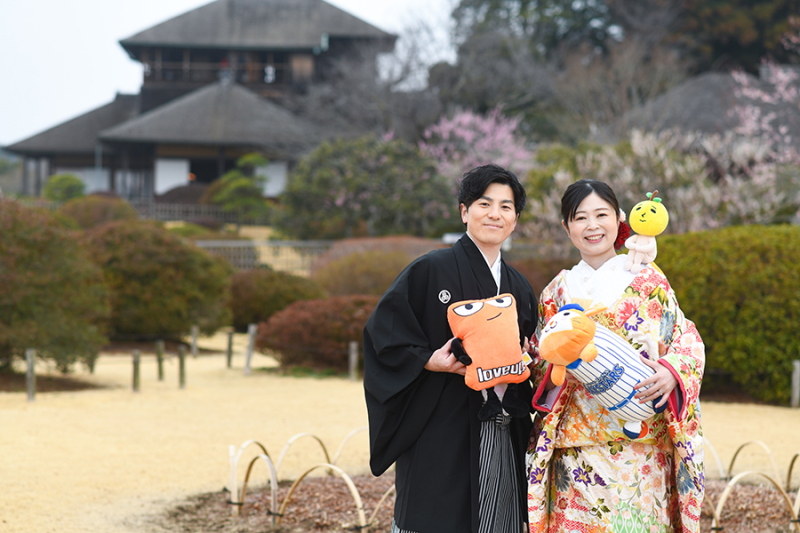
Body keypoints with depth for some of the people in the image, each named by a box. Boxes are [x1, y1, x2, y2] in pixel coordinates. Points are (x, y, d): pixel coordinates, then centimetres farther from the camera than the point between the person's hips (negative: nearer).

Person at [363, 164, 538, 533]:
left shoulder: (520, 288, 15)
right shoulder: (430, 270, -4)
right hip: (441, 438, -5)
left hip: (502, 436, 6)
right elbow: (383, 330, -5)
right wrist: (428, 362, -17)